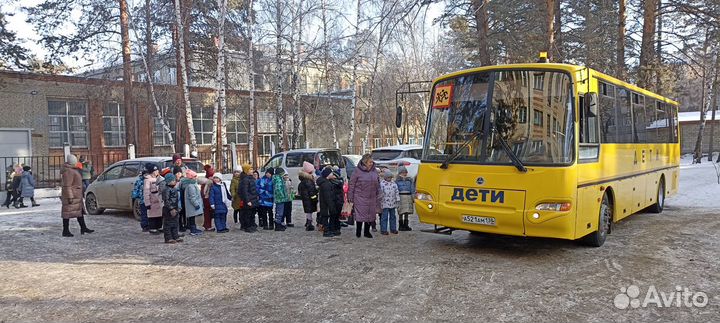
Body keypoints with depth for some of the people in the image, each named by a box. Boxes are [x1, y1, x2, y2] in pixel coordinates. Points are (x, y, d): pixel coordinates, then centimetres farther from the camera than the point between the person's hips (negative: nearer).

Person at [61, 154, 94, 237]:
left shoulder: (72, 169, 14)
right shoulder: (68, 171, -19)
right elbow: (67, 186, -23)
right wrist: (70, 197, -24)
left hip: (76, 196, 11)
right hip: (71, 195, -11)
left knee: (80, 211, 13)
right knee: (68, 212, -3)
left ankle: (83, 228, 18)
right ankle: (65, 231, 3)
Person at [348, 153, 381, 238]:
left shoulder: (374, 171, 7)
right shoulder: (357, 171, -7)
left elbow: (377, 185, 15)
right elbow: (352, 185, -5)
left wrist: (378, 197, 12)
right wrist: (350, 198, -6)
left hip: (372, 198, 5)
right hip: (360, 198, -5)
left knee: (370, 215, 9)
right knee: (360, 214, -3)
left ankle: (367, 231, 22)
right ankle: (358, 232, 13)